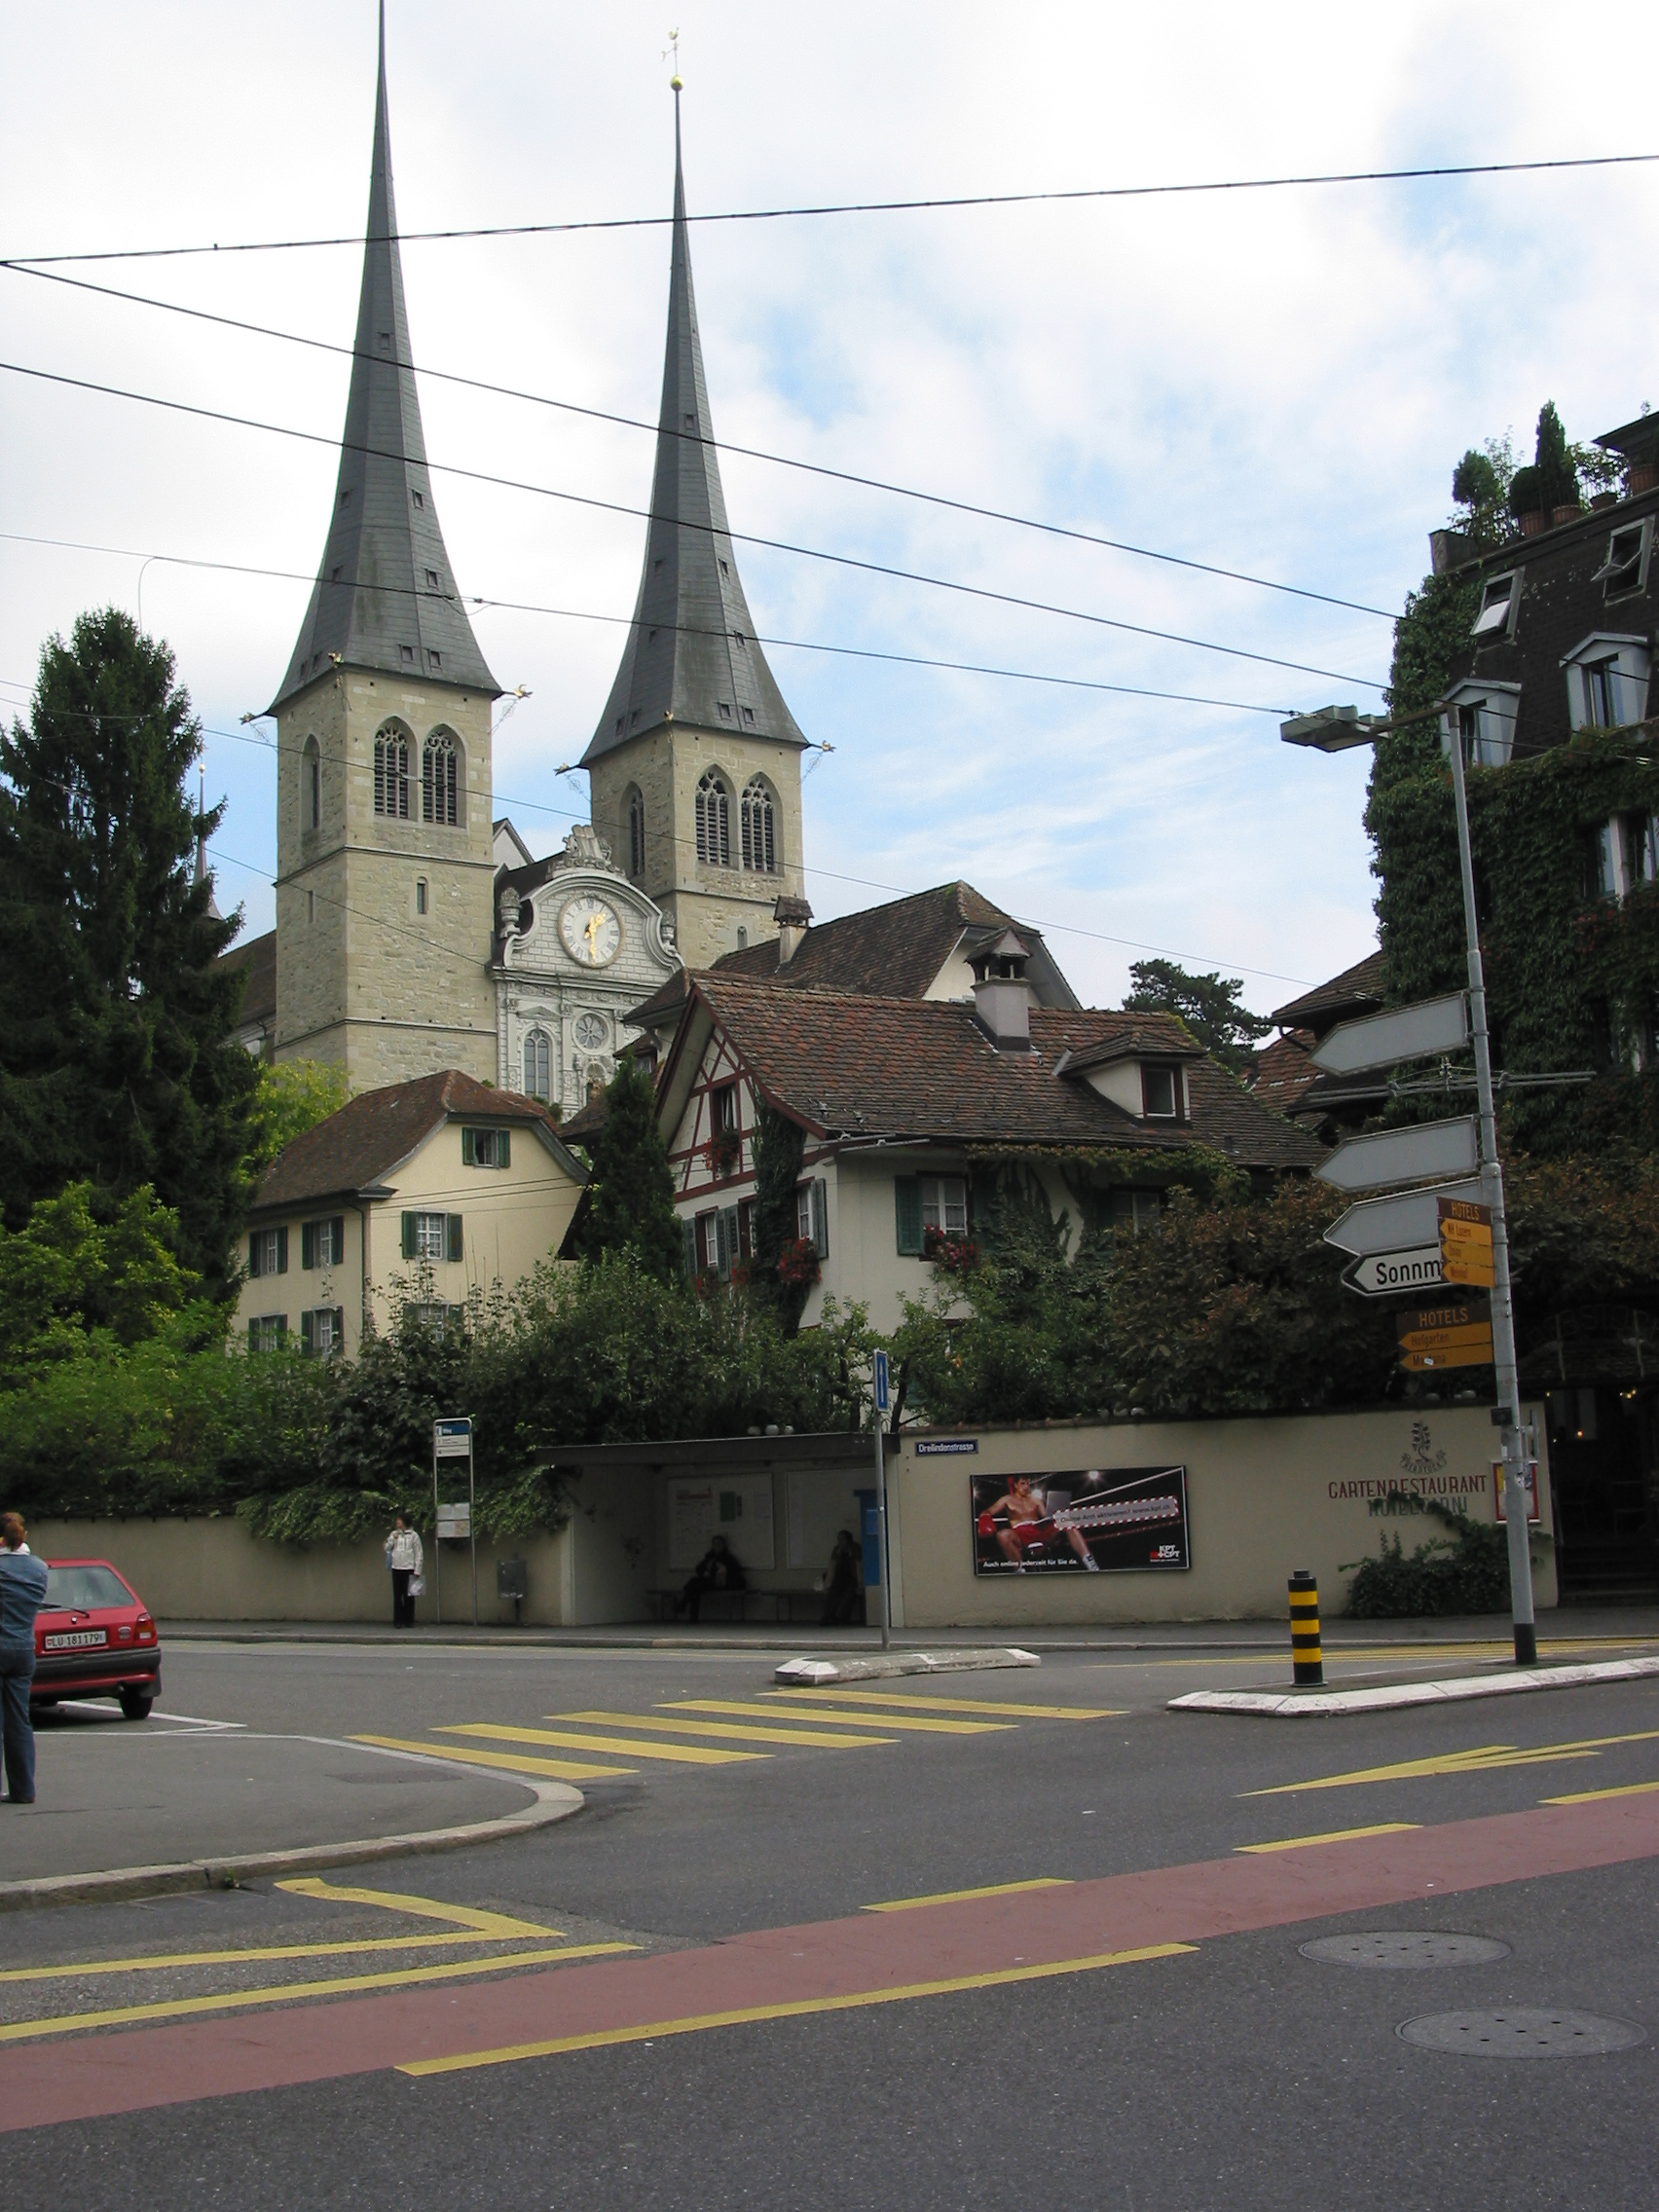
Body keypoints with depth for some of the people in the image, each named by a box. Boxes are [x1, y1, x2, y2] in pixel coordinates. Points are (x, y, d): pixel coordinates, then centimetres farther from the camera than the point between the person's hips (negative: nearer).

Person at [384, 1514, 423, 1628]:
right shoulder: (394, 1534, 11)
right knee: (397, 1596, 4)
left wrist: (417, 1570, -7)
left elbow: (418, 1553, -2)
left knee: (409, 1596, 0)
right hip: (396, 1569, 3)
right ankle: (398, 1621, 9)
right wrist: (392, 1539, -5)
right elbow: (387, 1548, 13)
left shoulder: (413, 1535, -1)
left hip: (408, 1569, -3)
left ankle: (409, 1621, 6)